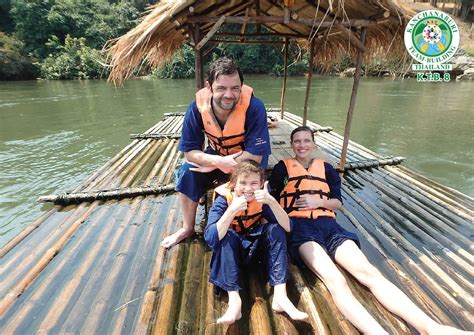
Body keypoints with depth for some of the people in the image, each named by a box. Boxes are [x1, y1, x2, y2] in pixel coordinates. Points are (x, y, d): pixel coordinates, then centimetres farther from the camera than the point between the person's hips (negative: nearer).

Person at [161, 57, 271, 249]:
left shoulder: (254, 107, -33)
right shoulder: (197, 107, -24)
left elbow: (255, 154, -31)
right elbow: (189, 151, -19)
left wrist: (214, 166, -29)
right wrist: (218, 161, -38)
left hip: (249, 157, -3)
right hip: (217, 154, 3)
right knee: (187, 173, -15)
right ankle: (187, 228, 6)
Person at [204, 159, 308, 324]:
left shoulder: (262, 199, -13)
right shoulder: (223, 200, -21)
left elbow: (287, 227, -23)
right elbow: (210, 238, -35)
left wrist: (271, 201, -37)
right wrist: (233, 209, -44)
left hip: (254, 248, 3)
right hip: (230, 250, -2)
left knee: (275, 229, -23)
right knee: (226, 236, -33)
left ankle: (280, 295, -26)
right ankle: (234, 299, -32)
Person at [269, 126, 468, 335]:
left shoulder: (325, 168, 22)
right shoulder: (282, 168, 14)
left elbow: (338, 202, 17)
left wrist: (318, 202, -2)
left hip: (328, 225, 4)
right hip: (299, 227, -3)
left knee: (369, 273, -19)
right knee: (335, 280, -29)